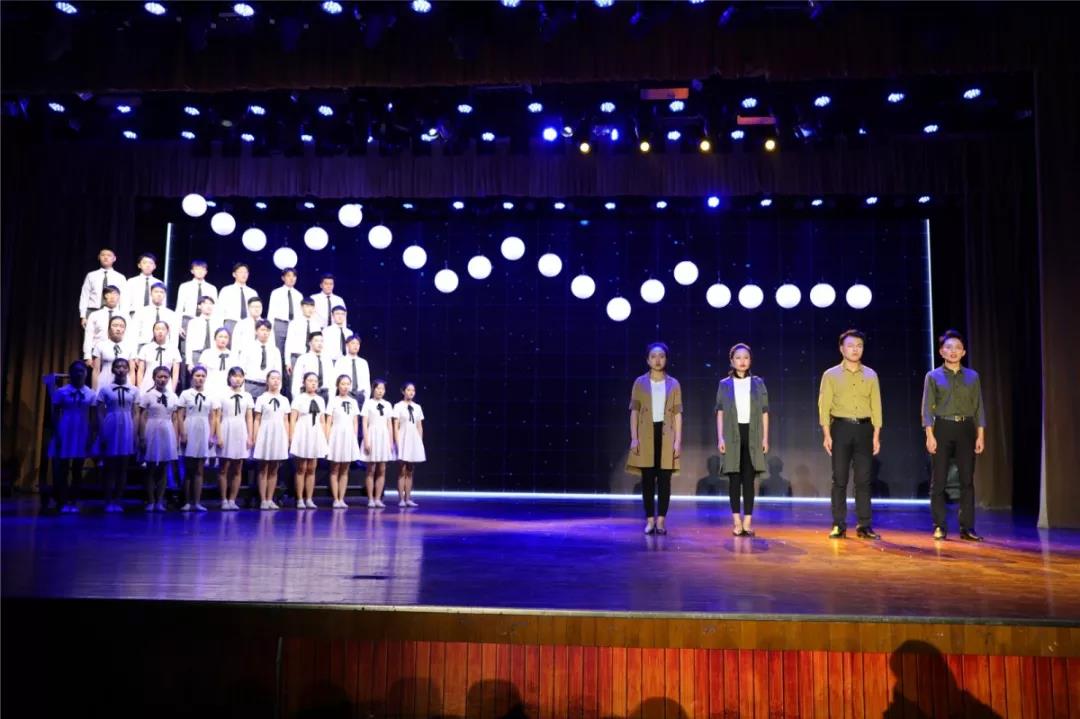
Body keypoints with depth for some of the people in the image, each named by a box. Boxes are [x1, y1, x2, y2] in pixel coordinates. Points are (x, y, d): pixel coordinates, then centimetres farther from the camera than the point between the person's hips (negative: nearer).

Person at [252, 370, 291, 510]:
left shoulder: (284, 400, 12)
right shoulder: (261, 398, 2)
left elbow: (286, 421, 12)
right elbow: (257, 420, 0)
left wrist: (288, 439, 7)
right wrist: (255, 438, -6)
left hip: (279, 435, 3)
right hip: (265, 434, -3)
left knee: (274, 470, 7)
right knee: (263, 469, 1)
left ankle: (270, 500, 12)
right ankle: (263, 500, 4)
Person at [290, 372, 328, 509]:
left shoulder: (320, 400, 13)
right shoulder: (299, 398, -1)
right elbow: (293, 419, -4)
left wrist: (326, 439, 9)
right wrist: (292, 438, -12)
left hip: (316, 435, 4)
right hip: (302, 434, -4)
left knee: (311, 469, 6)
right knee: (301, 469, -1)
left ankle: (309, 499, 10)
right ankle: (300, 499, 3)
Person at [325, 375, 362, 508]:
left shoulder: (353, 402, 9)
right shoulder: (333, 400, -1)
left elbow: (355, 423, 12)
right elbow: (328, 423, -2)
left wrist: (355, 439, 5)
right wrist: (327, 440, -8)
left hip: (349, 437, 4)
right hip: (336, 436, -4)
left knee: (345, 471, 6)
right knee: (335, 470, 2)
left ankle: (341, 499, 10)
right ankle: (335, 499, 4)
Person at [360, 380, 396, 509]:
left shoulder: (387, 405, 11)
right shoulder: (368, 403, 0)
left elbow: (390, 425, 12)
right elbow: (365, 424, -4)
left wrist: (391, 442, 6)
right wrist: (366, 441, -12)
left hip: (384, 437, 4)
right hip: (372, 436, -4)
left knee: (382, 471, 3)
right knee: (371, 470, -1)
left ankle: (378, 499, 8)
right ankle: (370, 499, 4)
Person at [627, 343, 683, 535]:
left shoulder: (673, 384, 5)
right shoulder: (640, 382, 3)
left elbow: (677, 413, 4)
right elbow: (634, 411, 2)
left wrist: (678, 440, -3)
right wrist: (634, 438, -6)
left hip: (666, 434, 1)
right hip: (646, 434, 0)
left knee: (664, 479, 1)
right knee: (647, 478, 1)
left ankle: (661, 520, 7)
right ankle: (650, 519, 7)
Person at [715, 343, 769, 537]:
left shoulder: (758, 383, 7)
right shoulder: (724, 384, 5)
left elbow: (764, 412, 6)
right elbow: (720, 412, 3)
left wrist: (765, 437, 0)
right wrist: (720, 437, -4)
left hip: (752, 435, 0)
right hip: (732, 435, 0)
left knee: (749, 478, 0)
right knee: (734, 478, 0)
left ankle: (747, 522, 2)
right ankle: (737, 522, 5)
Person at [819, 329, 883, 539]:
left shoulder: (871, 375, 9)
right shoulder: (831, 375, 3)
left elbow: (876, 406, 7)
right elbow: (824, 406, -1)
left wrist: (876, 435, 0)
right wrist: (827, 435, -9)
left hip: (864, 429, 2)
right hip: (840, 428, -1)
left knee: (863, 479, 2)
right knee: (839, 479, 0)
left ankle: (864, 525, 8)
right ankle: (839, 525, 5)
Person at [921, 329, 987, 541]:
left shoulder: (972, 376, 11)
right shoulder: (933, 376, 4)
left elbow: (979, 407, 9)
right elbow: (927, 408, -1)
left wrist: (980, 435, 0)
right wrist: (930, 435, -10)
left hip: (966, 429, 2)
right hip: (942, 428, -2)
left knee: (967, 480, 1)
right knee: (938, 481, -1)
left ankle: (967, 528, 7)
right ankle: (939, 527, 6)